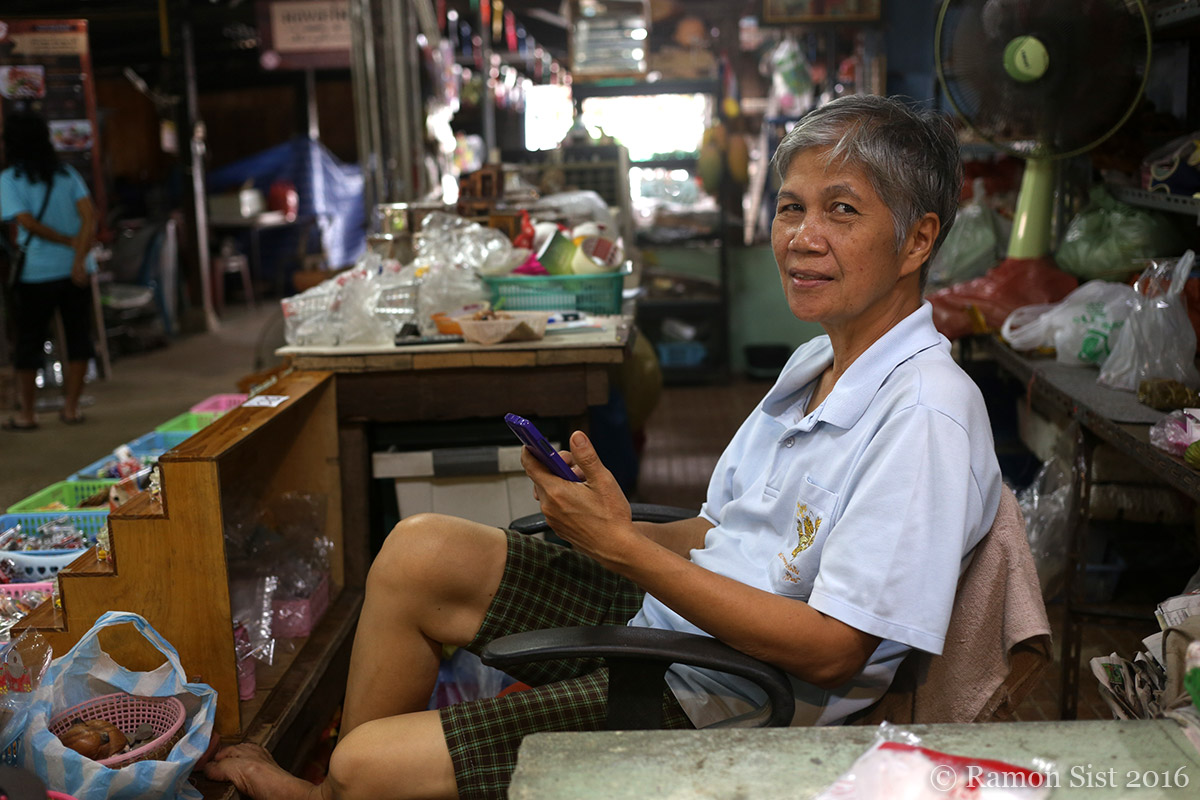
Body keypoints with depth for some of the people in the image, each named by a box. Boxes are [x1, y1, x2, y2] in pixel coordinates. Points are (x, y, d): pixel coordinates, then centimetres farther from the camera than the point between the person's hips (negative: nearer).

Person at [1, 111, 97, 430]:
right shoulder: (67, 174, 5)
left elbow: (27, 222, -14)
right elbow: (89, 216, -6)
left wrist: (69, 241, -6)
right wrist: (79, 257, -12)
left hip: (36, 273, -3)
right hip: (76, 271, 3)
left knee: (28, 341, 8)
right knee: (78, 335, 11)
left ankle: (26, 413, 14)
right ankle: (71, 407, 15)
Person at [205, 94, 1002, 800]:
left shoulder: (925, 413, -21)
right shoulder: (815, 363, 9)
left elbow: (830, 650, -24)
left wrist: (622, 548, -25)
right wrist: (606, 522, -6)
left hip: (713, 711, -9)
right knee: (419, 550, 0)